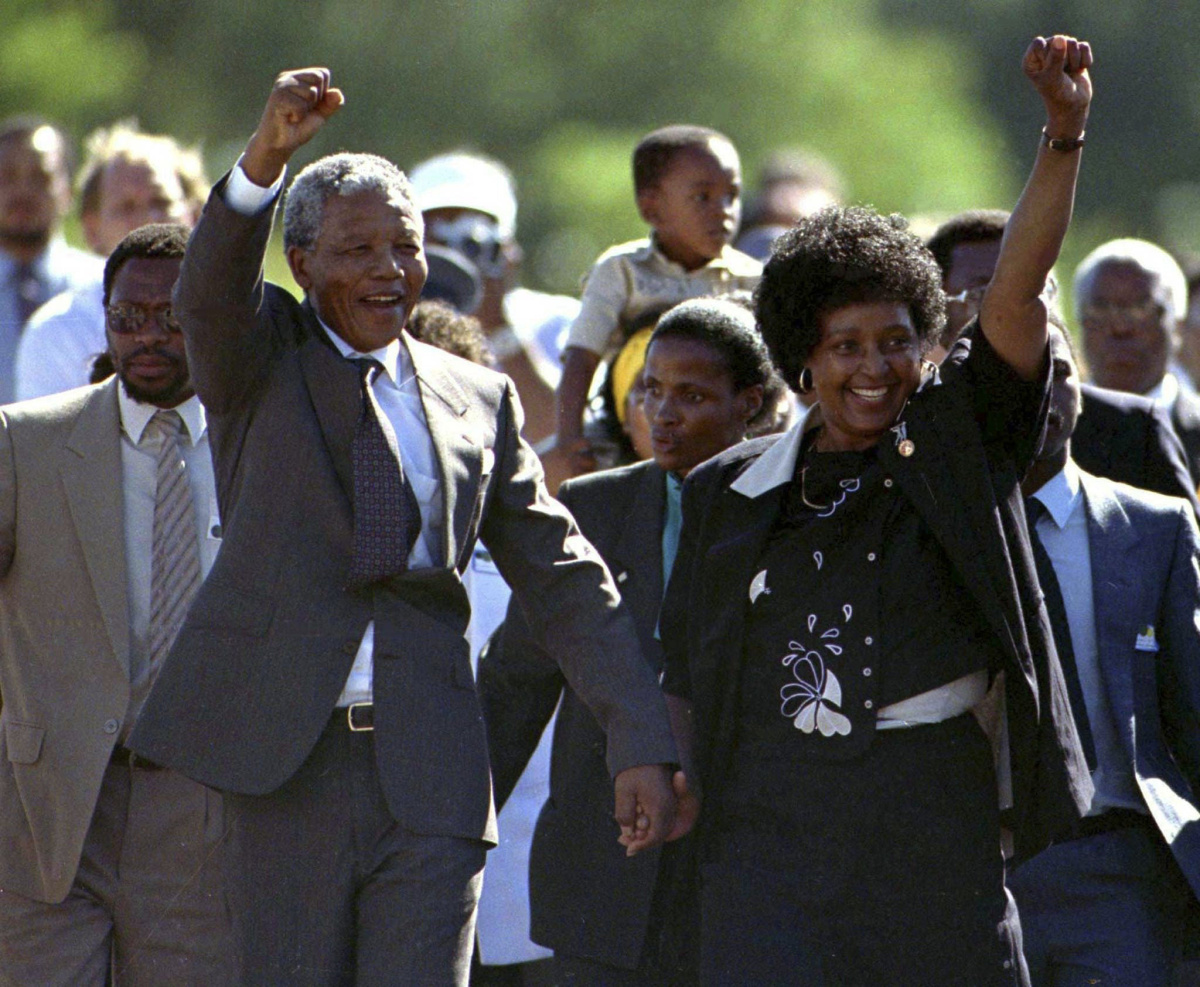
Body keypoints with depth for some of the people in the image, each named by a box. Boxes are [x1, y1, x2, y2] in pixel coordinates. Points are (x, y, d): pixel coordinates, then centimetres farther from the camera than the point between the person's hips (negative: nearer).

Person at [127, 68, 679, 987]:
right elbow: (209, 291, -17)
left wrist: (642, 741, 7)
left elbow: (564, 578, 15)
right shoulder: (262, 357, 7)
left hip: (429, 773, 2)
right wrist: (266, 156, -35)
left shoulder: (478, 398, 14)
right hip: (279, 765, -2)